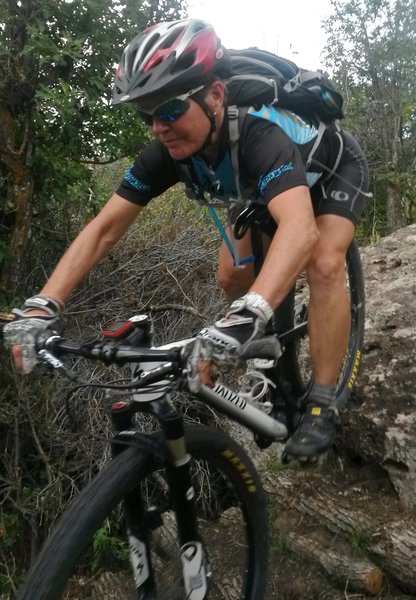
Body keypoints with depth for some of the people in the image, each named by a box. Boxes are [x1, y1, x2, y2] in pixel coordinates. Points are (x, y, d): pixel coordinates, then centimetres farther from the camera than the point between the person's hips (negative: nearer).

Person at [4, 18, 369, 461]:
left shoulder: (258, 133, -45)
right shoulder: (167, 152, -27)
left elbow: (299, 228, -62)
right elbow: (105, 228, -27)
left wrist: (249, 313, -77)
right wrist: (42, 307, -38)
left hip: (331, 171, -5)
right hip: (262, 184, 6)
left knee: (324, 264, -28)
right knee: (231, 278, -4)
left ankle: (322, 404, -15)